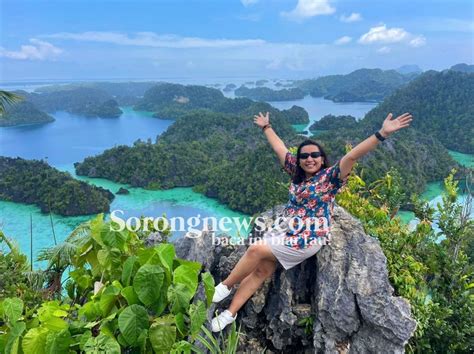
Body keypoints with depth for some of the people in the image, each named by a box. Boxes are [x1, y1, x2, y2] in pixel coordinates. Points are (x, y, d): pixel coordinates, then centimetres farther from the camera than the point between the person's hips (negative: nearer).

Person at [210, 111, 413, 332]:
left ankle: (224, 287, 2)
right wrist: (266, 127, 30)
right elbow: (280, 149, 21)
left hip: (307, 238, -6)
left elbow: (352, 156, -20)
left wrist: (382, 134, -32)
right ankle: (230, 313, 5)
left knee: (255, 250, -18)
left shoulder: (330, 176, -7)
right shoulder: (297, 172, 11)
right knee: (259, 270, -3)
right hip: (282, 230, 6)